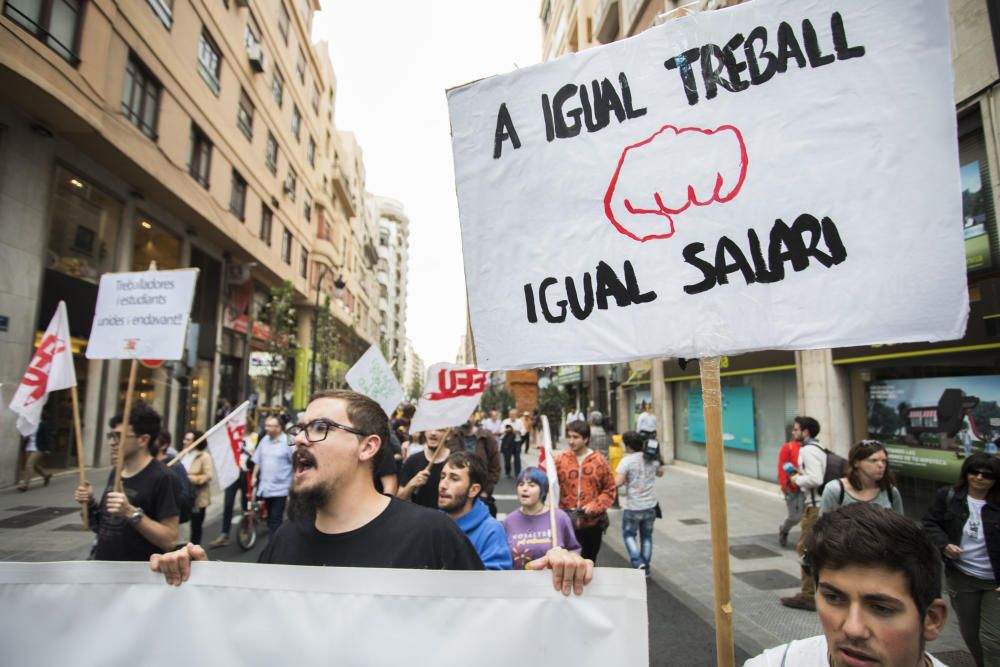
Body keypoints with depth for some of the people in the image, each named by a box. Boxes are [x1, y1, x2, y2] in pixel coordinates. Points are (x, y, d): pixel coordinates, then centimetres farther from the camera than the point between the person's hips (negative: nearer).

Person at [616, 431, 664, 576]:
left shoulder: (626, 461, -16)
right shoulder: (652, 458, 0)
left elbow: (617, 482, -23)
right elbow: (660, 473, 20)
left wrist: (625, 479, -2)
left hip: (632, 506, -5)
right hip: (650, 505, 5)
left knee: (628, 534, 13)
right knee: (646, 536, 17)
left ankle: (638, 563, -2)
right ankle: (646, 568, 23)